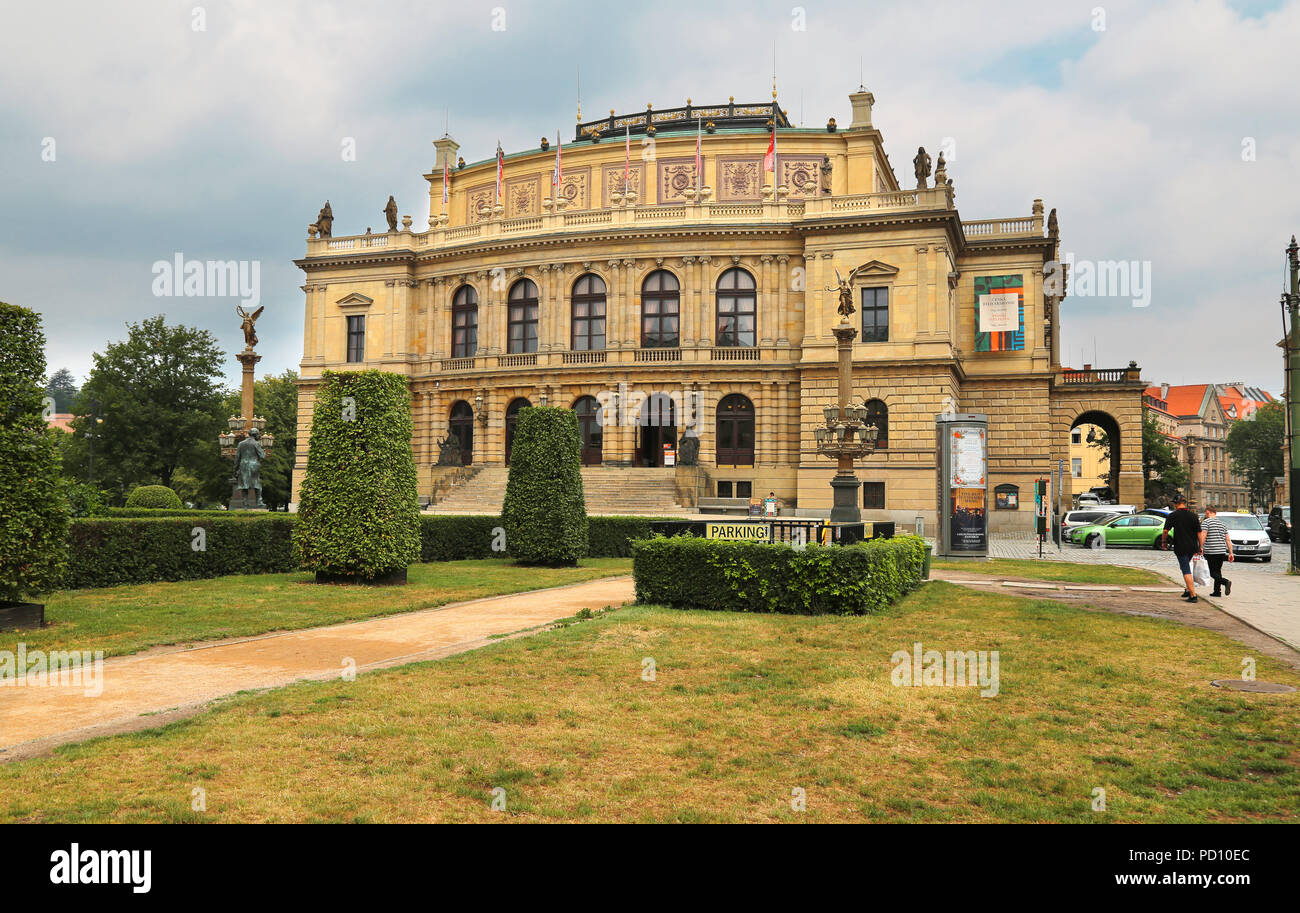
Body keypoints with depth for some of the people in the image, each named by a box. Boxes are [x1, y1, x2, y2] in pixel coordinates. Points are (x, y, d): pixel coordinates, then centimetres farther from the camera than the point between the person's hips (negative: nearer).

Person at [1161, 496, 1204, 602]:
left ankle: (1193, 595, -11)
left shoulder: (1173, 516, -7)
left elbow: (1165, 531, -11)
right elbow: (1199, 533, 5)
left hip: (1181, 547, -5)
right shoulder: (1193, 516, 5)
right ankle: (1188, 589, 24)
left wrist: (1164, 542, 6)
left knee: (1186, 571, -5)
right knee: (1186, 568, 24)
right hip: (1192, 547, 5)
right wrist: (1200, 547, 11)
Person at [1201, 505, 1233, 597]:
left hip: (1211, 552, -7)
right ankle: (1217, 591, 11)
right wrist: (1231, 553, 15)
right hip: (1222, 551, 7)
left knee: (1213, 572, -3)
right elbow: (1228, 540, 14)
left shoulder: (1206, 522, -5)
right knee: (1218, 571, 13)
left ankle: (1226, 582, -26)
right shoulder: (1222, 523, 15)